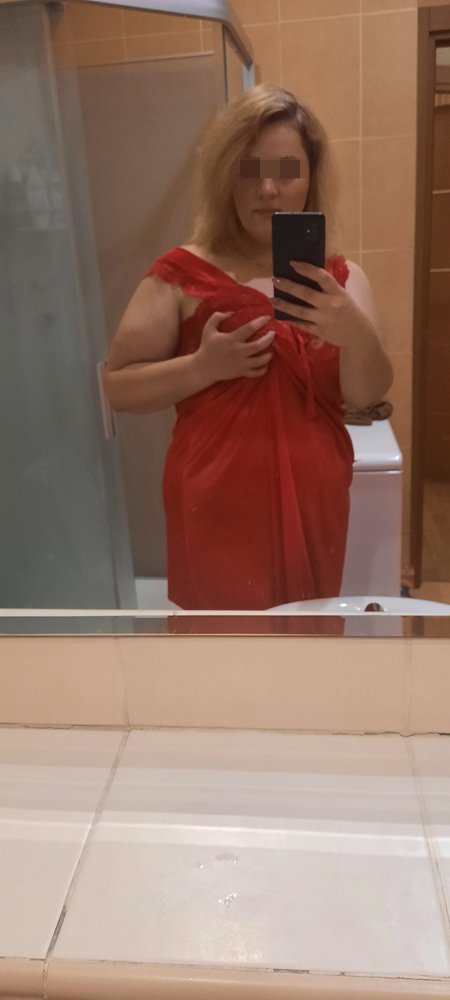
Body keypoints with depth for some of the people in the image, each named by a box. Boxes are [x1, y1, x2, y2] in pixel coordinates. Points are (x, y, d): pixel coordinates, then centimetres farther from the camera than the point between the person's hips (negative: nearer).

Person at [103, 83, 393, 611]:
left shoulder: (341, 278, 5)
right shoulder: (183, 275, -3)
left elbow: (366, 394, -7)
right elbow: (118, 387, -3)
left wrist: (355, 333, -27)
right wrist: (203, 367, -18)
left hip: (314, 505, 3)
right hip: (218, 508, -2)